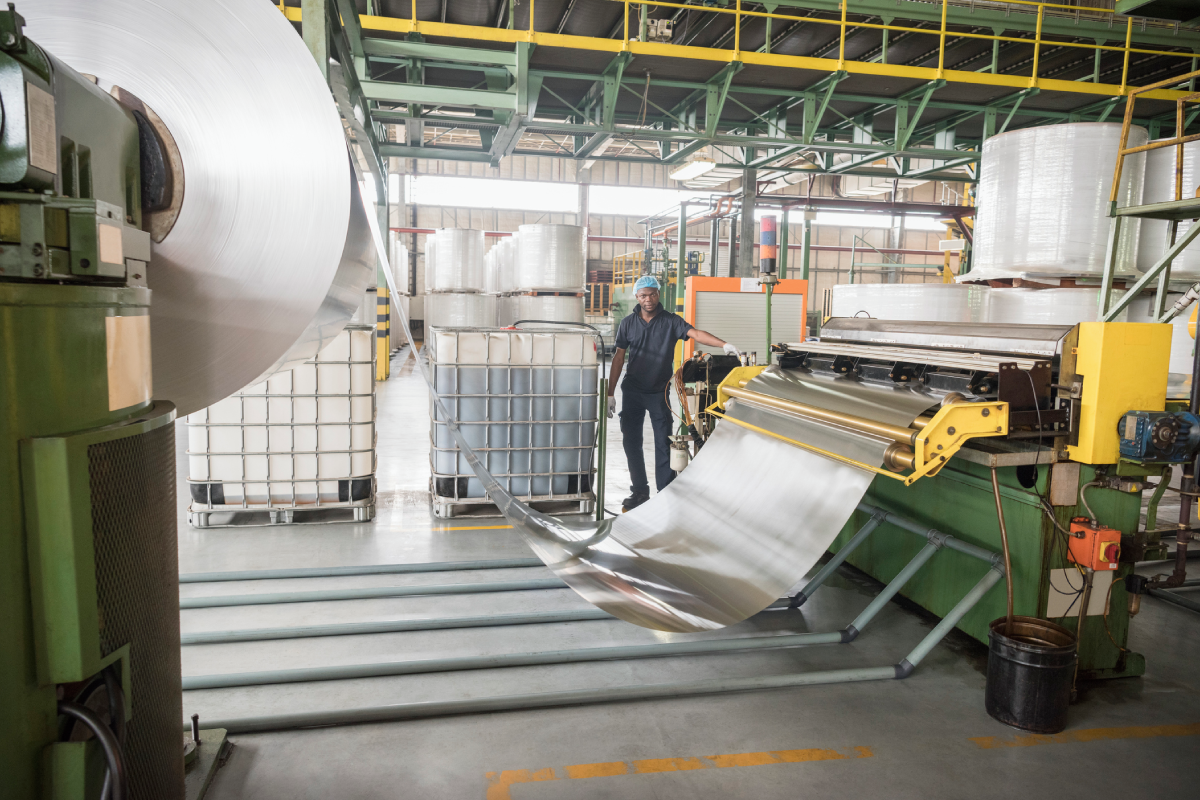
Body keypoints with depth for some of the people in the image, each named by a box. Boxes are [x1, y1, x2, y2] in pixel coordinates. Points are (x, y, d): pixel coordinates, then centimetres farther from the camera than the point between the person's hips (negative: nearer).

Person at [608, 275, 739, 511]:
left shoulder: (671, 321, -3)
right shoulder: (628, 323, 3)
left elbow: (695, 333, -17)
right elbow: (619, 358, 5)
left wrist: (724, 345, -35)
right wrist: (610, 394, 3)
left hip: (659, 392, -2)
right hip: (632, 392, 2)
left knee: (663, 443, -2)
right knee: (631, 442, 7)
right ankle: (640, 490, 20)